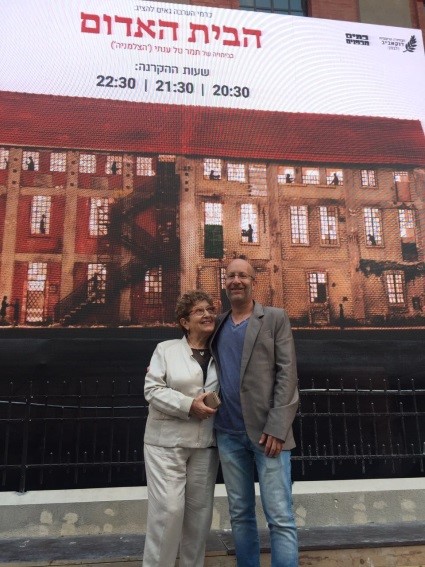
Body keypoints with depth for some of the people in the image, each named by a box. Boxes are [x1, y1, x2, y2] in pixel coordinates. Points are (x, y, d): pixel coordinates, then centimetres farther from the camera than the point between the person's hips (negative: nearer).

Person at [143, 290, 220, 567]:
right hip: (167, 442, -4)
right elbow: (152, 390, -9)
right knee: (168, 508, -6)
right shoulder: (166, 349, -2)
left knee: (200, 510, 11)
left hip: (205, 444, 4)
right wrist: (189, 405, -18)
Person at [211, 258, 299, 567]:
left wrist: (276, 427, -15)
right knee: (240, 515, 13)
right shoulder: (219, 324, 13)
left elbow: (287, 373, -7)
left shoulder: (275, 318, 1)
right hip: (229, 433, 4)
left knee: (280, 517, -2)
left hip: (266, 430, -4)